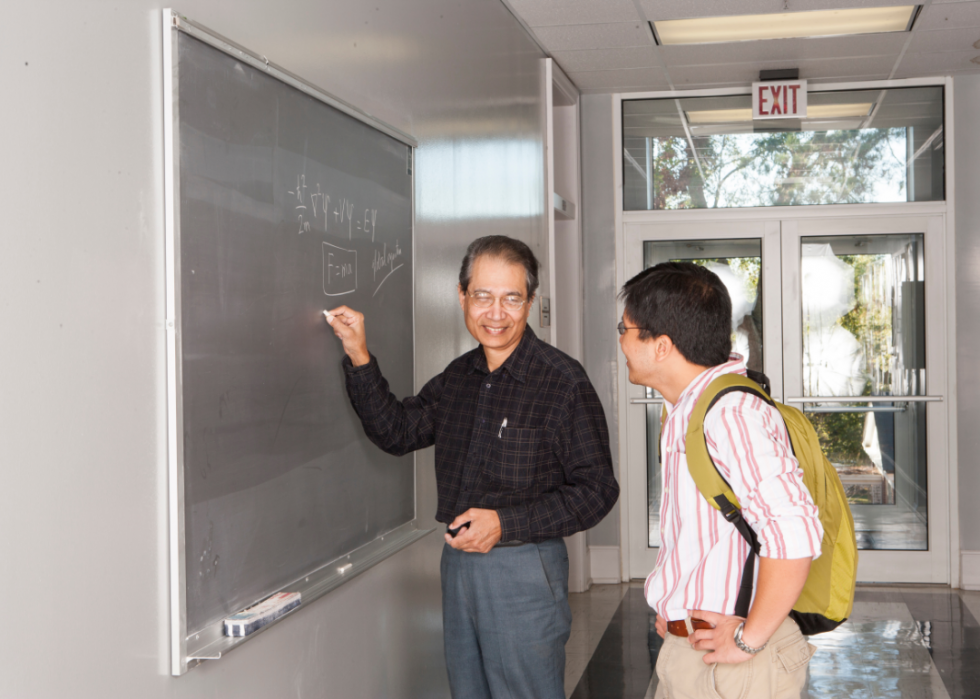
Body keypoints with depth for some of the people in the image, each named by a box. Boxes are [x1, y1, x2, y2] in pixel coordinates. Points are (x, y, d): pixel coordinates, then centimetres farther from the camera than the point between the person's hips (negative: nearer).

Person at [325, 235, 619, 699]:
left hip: (524, 569, -7)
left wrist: (505, 523, -19)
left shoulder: (562, 380, -14)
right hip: (457, 562, 7)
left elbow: (596, 491, -14)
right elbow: (397, 431, 16)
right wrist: (359, 359, 5)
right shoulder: (458, 376, 8)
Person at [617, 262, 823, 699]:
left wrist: (750, 638, -23)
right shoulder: (687, 409, 11)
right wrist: (675, 614, 15)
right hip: (685, 649, 9)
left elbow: (793, 531, -31)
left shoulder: (731, 412, -21)